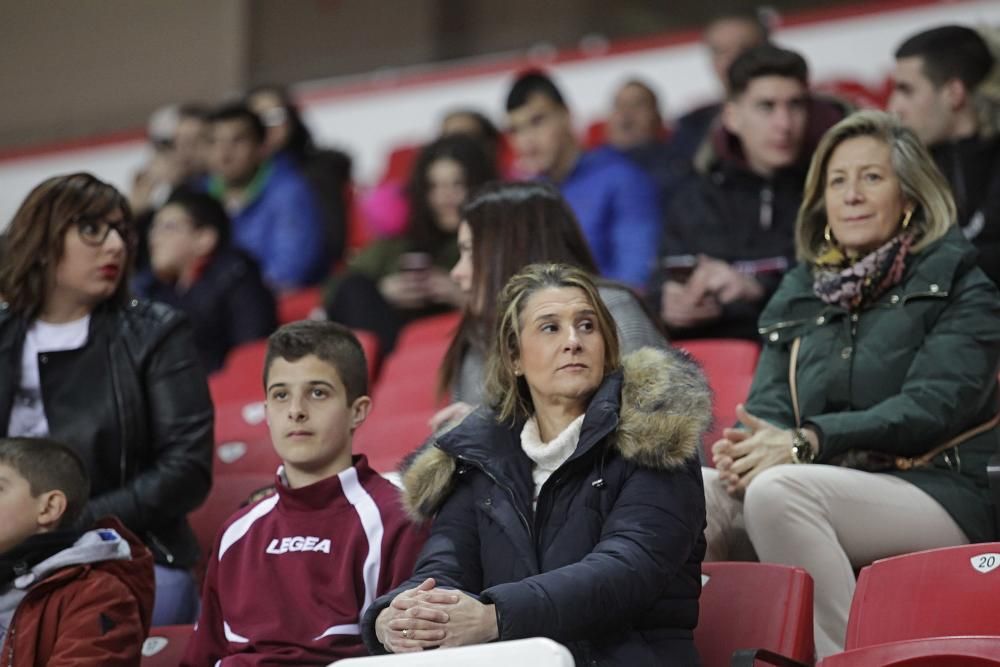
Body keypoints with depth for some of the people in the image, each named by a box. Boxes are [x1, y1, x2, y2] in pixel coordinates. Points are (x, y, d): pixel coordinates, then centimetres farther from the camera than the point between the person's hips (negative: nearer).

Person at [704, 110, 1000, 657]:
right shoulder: (797, 295, 22)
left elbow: (931, 406, -9)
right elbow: (769, 402, 12)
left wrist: (807, 441, -22)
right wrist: (749, 444, -15)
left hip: (936, 498, -5)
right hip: (829, 490, 5)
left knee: (777, 489, -34)